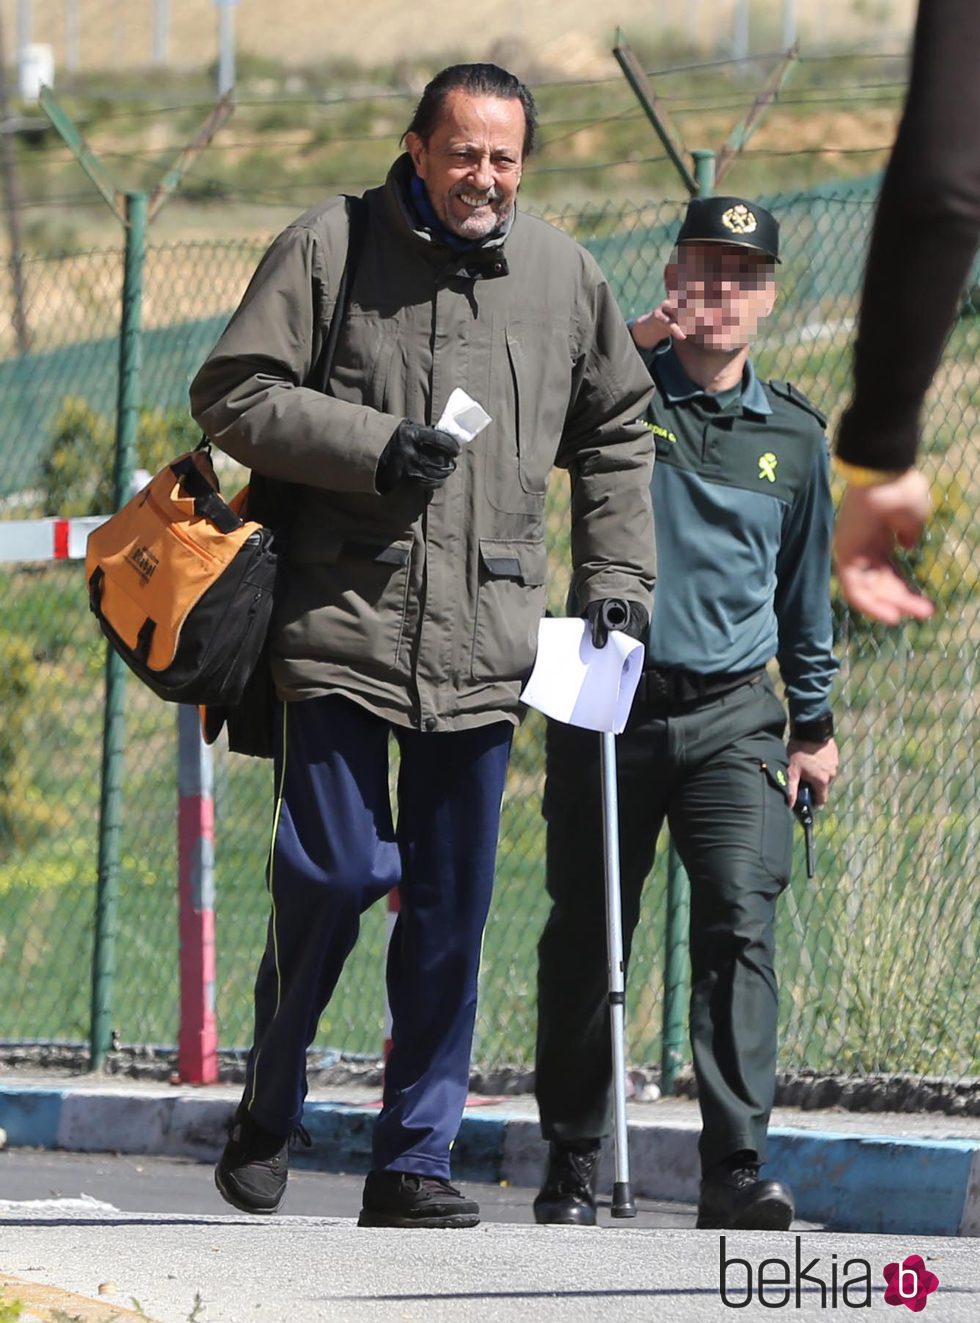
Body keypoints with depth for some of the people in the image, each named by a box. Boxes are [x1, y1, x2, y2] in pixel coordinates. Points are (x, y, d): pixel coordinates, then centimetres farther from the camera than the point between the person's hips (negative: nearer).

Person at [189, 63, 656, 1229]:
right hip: (339, 619, -3)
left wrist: (615, 585, 14)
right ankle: (268, 1111, 14)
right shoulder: (329, 249, 0)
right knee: (332, 870, -8)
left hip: (483, 641, 3)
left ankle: (414, 1158, 9)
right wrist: (373, 447, -14)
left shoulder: (561, 275, 10)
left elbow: (615, 436, 22)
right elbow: (231, 395, -2)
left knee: (451, 907, 3)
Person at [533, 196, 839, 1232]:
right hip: (612, 705, -1)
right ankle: (571, 1170, 16)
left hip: (732, 718, 1)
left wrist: (815, 726, 21)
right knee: (584, 941, 3)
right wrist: (623, 350, -14)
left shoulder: (794, 434, 13)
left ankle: (736, 1170, -18)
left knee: (739, 924, -14)